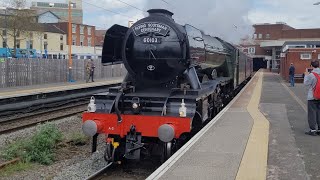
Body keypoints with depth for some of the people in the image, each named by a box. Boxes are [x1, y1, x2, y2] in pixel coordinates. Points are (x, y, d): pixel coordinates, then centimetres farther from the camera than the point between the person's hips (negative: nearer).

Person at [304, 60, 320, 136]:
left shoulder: (311, 75, -17)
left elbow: (306, 83, -6)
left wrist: (306, 75, 4)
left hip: (312, 97, -5)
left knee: (312, 113, 1)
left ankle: (312, 130, 2)